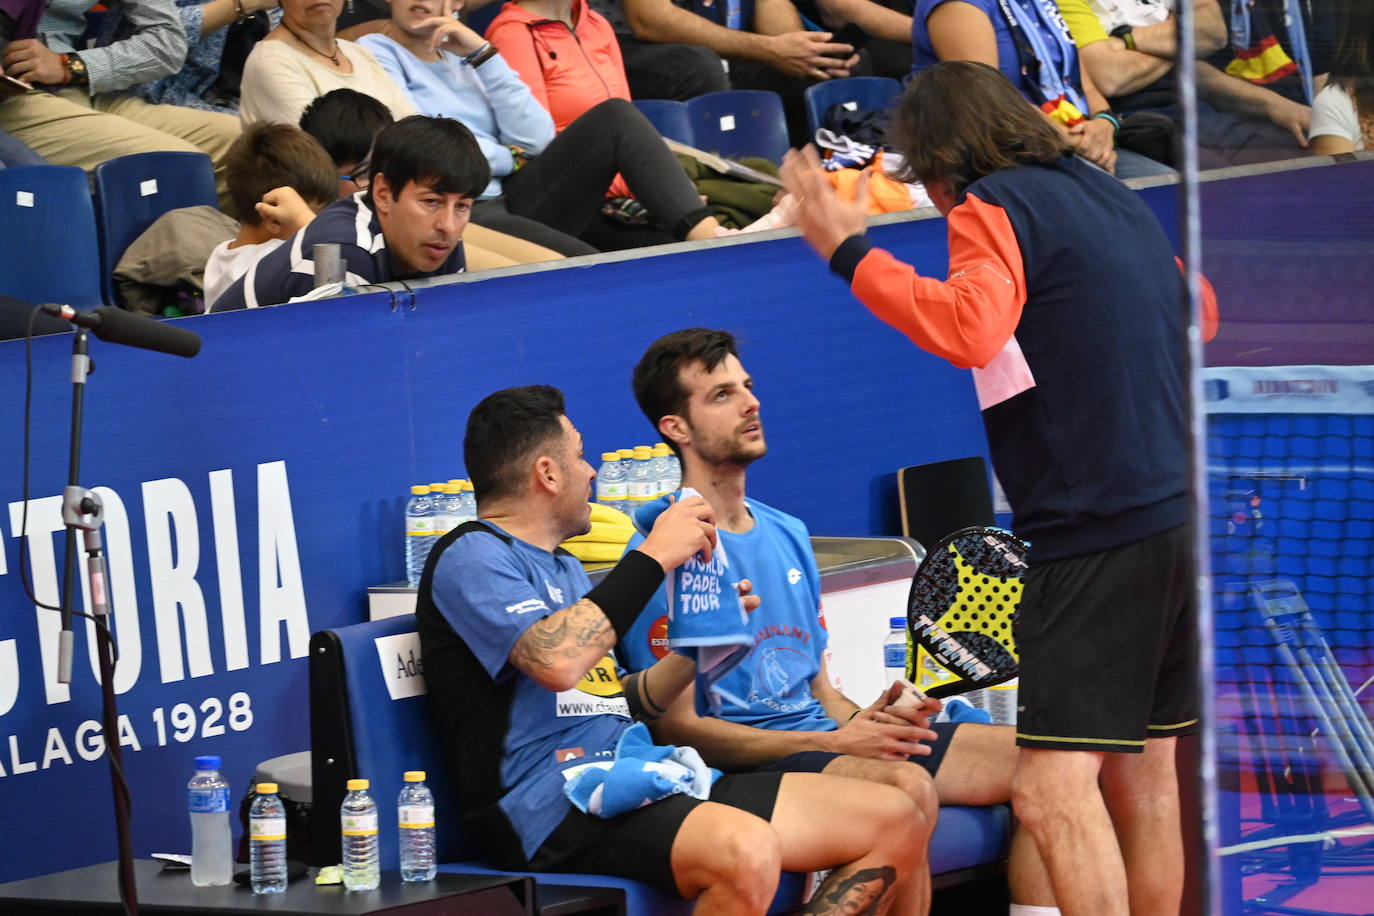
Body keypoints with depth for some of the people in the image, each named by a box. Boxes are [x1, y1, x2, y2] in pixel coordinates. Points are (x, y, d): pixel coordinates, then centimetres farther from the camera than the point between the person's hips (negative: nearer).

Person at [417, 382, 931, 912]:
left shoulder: (564, 568, 28)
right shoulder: (470, 558, -3)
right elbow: (557, 662, -22)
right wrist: (653, 557, -13)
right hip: (557, 808, -9)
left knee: (896, 824, -6)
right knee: (746, 852, -40)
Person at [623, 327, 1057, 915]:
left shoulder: (788, 535, 19)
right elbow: (677, 727, -13)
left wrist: (867, 721, -3)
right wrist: (834, 742, -18)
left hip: (829, 739, 8)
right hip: (747, 768, -8)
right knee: (908, 786, -36)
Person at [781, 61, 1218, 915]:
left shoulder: (995, 207, -8)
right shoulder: (1114, 197, 18)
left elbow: (968, 329, -26)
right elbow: (1199, 313, 33)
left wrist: (850, 251, -18)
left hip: (1098, 528, -9)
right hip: (1179, 518, 9)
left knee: (1053, 791, -14)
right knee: (1143, 779, 16)